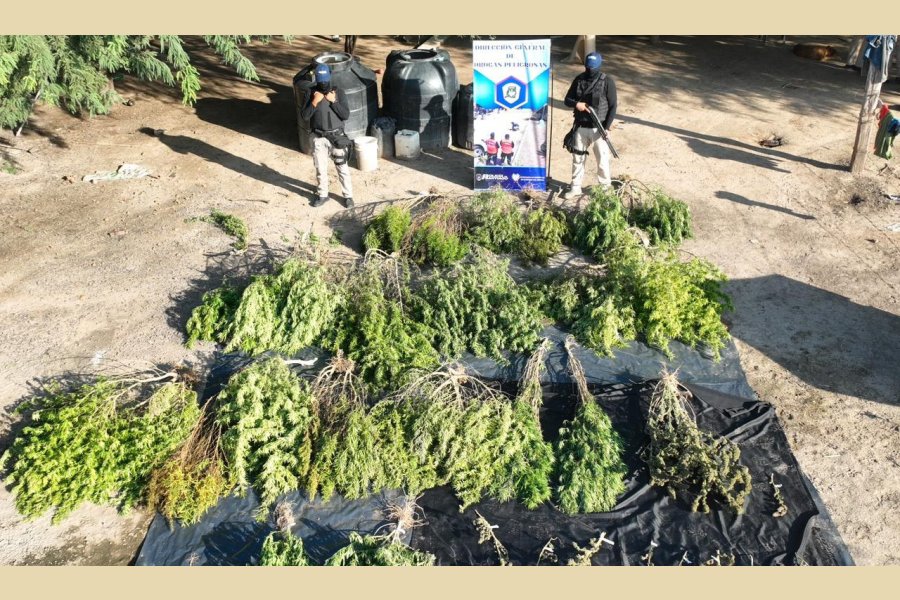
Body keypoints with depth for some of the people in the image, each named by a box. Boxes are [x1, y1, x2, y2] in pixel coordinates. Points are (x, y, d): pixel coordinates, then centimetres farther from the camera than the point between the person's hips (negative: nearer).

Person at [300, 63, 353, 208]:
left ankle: (348, 196, 19)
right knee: (320, 169, 12)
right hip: (319, 138, 2)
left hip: (337, 137, -1)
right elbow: (303, 116, -9)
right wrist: (314, 102, -21)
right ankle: (323, 195, 29)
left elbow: (346, 115, -12)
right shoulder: (312, 94, -3)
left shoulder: (338, 93, -6)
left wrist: (333, 101, -21)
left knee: (342, 168, 6)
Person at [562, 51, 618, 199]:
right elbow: (567, 99, 9)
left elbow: (613, 106, -7)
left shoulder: (607, 82, -8)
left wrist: (607, 127, -16)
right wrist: (576, 104, -15)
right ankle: (575, 188, 22)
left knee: (602, 160, 1)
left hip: (598, 129, -4)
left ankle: (605, 189, 16)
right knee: (578, 158, 11)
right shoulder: (579, 80, 4)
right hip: (580, 127, 4)